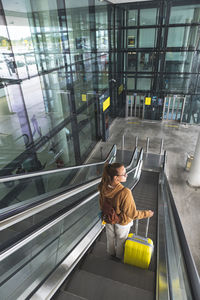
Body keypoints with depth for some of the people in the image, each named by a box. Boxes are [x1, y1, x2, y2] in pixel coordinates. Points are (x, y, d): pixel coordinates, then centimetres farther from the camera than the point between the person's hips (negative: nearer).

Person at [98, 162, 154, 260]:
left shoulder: (104, 187, -26)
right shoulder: (125, 193, -42)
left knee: (110, 237, 32)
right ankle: (119, 255, 57)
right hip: (122, 222, -4)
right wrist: (147, 213, -12)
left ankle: (111, 252, 60)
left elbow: (101, 203, -6)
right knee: (121, 239, 28)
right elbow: (132, 213, -29)